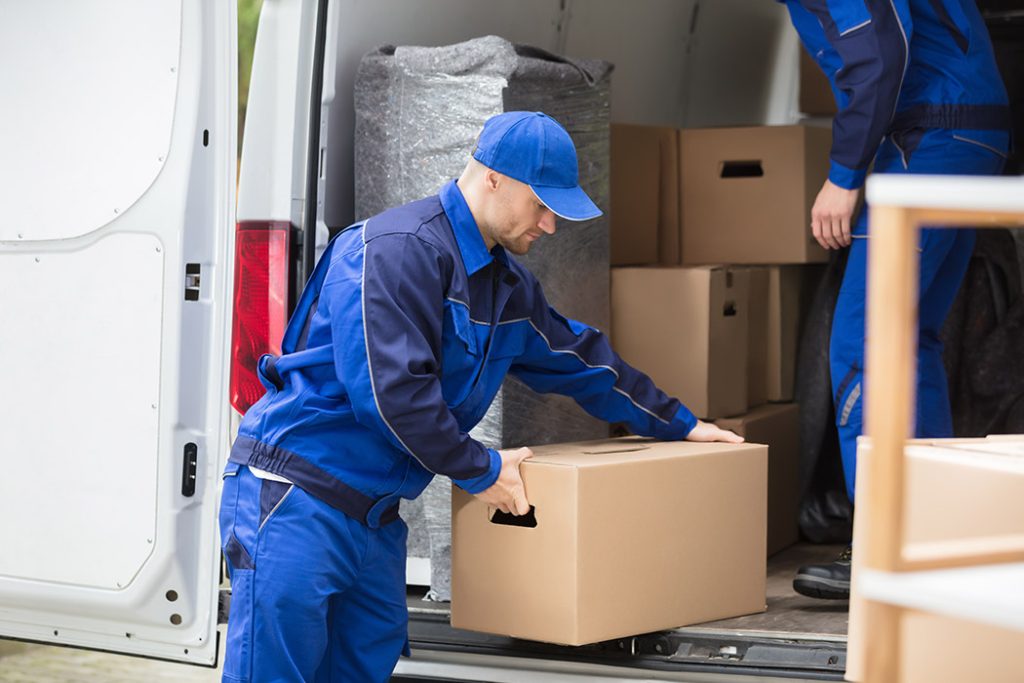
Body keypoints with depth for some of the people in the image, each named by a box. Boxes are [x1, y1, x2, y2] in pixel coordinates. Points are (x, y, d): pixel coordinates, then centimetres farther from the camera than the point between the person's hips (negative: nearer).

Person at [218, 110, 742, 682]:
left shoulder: (506, 283, 15)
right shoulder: (398, 249, -17)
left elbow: (576, 357, 28)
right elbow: (391, 387, -24)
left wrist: (680, 425, 33)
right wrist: (480, 471, -13)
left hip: (374, 517, 9)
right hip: (297, 500, -9)